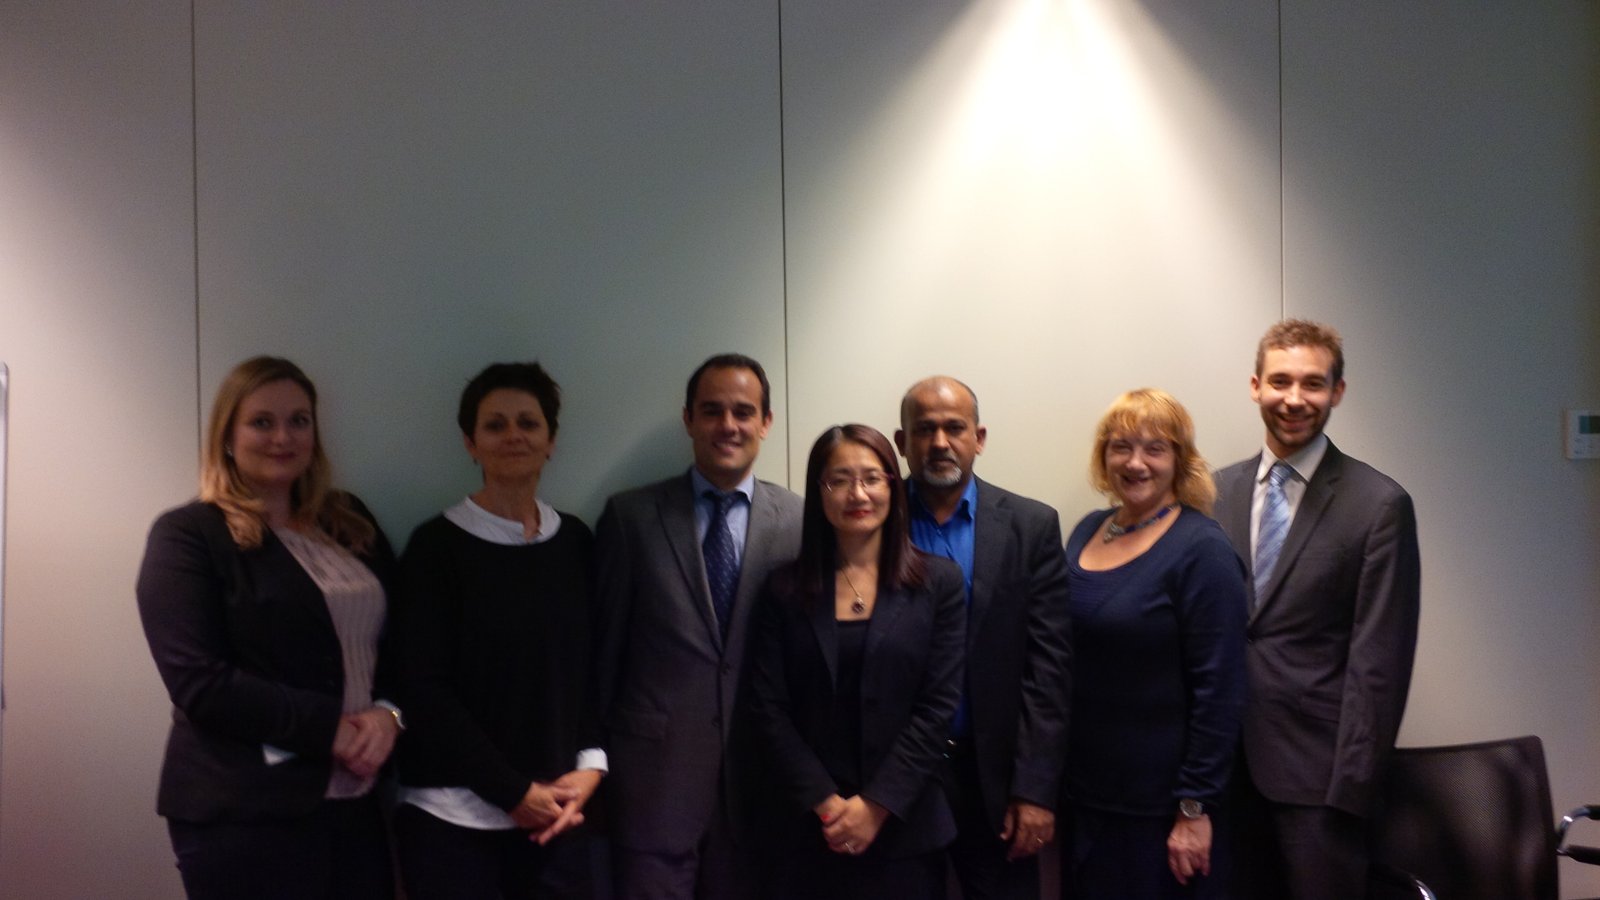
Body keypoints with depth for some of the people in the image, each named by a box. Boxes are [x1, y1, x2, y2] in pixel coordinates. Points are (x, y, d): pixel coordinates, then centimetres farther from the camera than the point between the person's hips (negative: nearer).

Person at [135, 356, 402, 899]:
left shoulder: (352, 524, 13)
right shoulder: (188, 534, -5)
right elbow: (199, 683, -14)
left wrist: (389, 714, -9)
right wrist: (331, 728, -17)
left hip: (357, 801, 5)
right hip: (244, 813, -5)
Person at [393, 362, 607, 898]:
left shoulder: (575, 541, 7)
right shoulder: (437, 544, -5)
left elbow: (593, 667, 10)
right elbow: (423, 687, -9)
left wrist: (591, 765, -5)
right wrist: (513, 791, -11)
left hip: (557, 814, 3)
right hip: (453, 816, -3)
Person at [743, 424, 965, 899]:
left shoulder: (939, 582, -1)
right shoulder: (786, 589, 2)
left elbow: (938, 706, -6)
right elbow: (768, 710, -2)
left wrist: (876, 805, -11)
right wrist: (825, 803, -11)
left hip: (905, 828, -1)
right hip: (811, 828, 1)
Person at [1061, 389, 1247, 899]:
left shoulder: (1202, 550, -14)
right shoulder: (1088, 531, 5)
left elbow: (1219, 691, -16)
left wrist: (1195, 808, -17)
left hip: (1158, 808, -6)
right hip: (1081, 791, 6)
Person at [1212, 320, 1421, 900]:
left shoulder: (1379, 505, -7)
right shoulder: (1217, 492, 7)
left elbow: (1378, 661, -9)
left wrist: (1351, 786, -12)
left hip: (1317, 773, -4)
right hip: (1224, 766, 4)